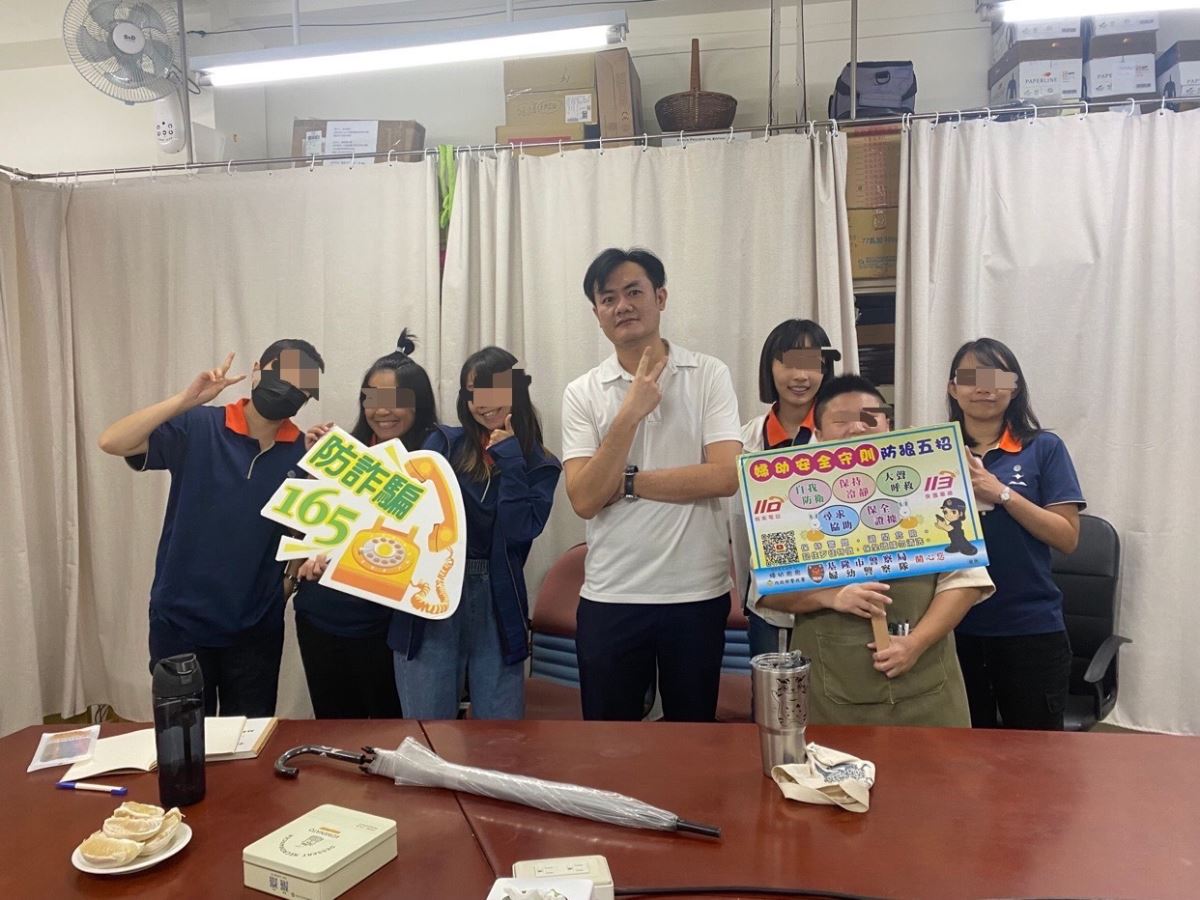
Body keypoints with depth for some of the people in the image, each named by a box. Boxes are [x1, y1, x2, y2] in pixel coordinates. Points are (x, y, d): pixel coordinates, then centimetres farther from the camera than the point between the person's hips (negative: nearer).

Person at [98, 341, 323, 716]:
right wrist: (188, 399, -27)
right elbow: (112, 442, -19)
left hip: (256, 628, 2)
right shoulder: (197, 428, -9)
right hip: (181, 621, -2)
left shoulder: (304, 453, -2)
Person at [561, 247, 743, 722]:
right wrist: (630, 413, -18)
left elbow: (724, 476, -14)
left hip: (697, 592, -1)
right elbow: (584, 499, -11)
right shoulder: (582, 393, -1)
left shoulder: (709, 375, -3)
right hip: (609, 596, 1)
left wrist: (625, 482, -13)